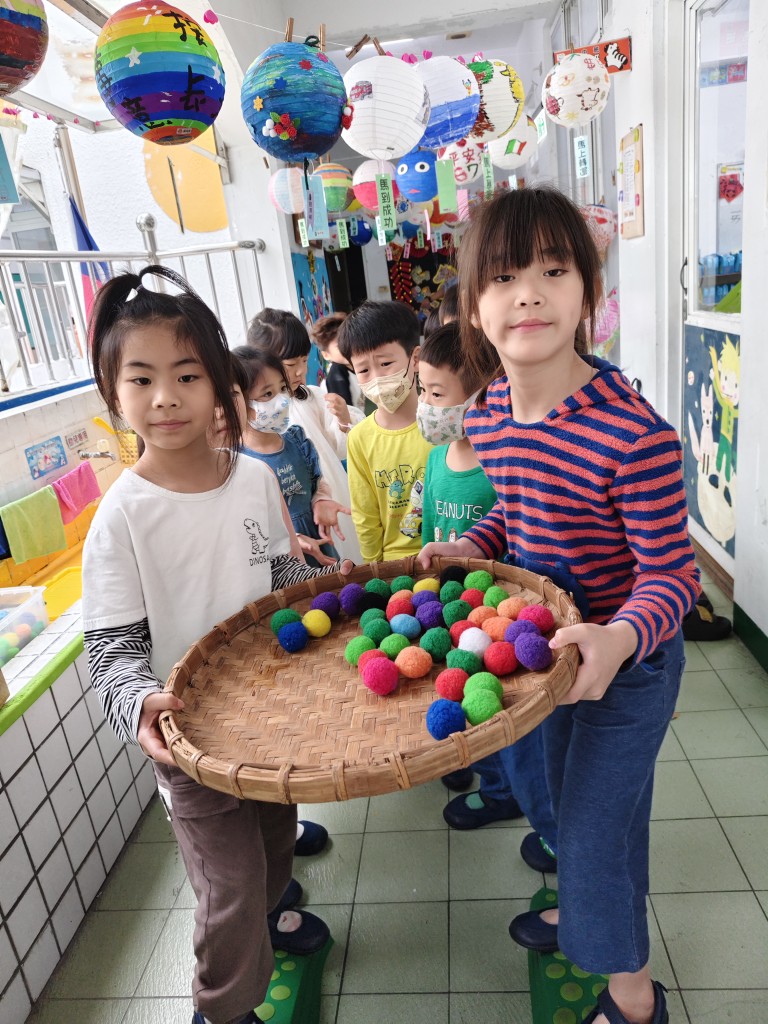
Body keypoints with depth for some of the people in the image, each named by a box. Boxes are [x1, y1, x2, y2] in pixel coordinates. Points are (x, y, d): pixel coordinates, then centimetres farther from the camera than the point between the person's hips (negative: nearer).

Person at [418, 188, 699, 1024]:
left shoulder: (634, 434, -30)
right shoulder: (487, 417, -8)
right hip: (556, 641, 7)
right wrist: (471, 545, -9)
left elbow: (672, 574, -24)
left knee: (596, 821, 9)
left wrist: (619, 638, -42)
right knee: (569, 797, 27)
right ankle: (586, 909, 59)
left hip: (628, 659, -6)